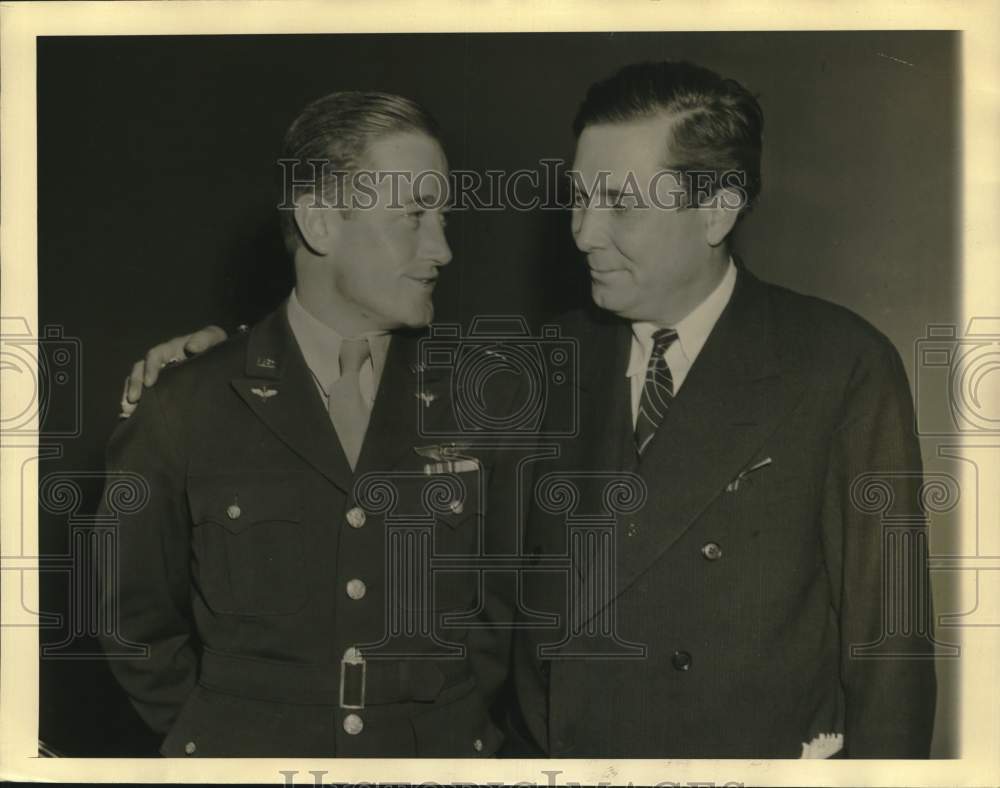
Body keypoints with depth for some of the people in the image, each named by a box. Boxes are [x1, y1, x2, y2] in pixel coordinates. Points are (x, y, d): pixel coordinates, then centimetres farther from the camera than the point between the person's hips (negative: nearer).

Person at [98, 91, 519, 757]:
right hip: (244, 753, -1)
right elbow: (138, 618, 1)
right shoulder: (185, 414, -9)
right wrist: (225, 736, -1)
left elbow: (512, 596, 5)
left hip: (442, 752, 1)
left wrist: (456, 715, -2)